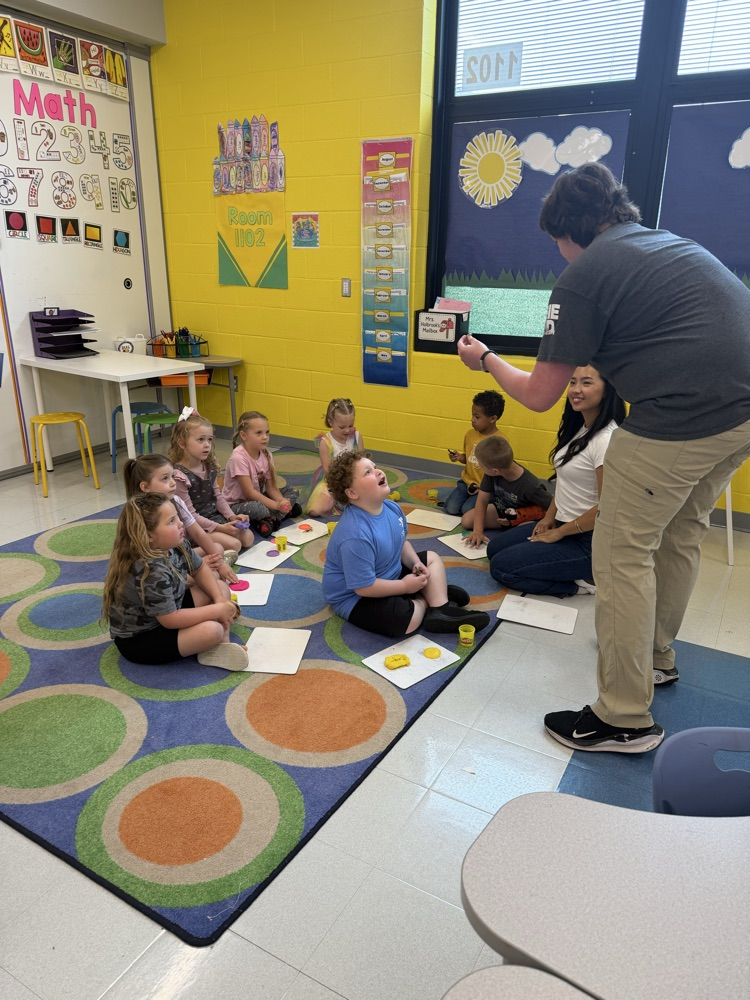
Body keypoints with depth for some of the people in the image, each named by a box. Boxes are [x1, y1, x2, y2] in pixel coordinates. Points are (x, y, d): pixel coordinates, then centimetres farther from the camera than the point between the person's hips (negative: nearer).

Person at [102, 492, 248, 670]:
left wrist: (220, 600, -7)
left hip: (169, 611, 10)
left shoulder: (174, 546, -8)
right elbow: (171, 620, -30)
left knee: (222, 588, 5)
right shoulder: (151, 572, -34)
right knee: (212, 630, -29)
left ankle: (223, 645, -6)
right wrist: (217, 611, -22)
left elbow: (200, 569, 9)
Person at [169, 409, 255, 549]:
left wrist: (231, 516, -5)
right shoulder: (179, 475, -23)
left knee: (248, 538, -1)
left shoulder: (210, 466, 1)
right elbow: (190, 515, -20)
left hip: (215, 515, 8)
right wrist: (220, 528, -23)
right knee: (233, 545, -18)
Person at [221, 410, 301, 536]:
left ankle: (271, 518, -20)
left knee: (293, 491, -2)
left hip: (258, 498, 8)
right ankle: (287, 511, -11)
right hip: (236, 506, -8)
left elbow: (271, 487, -2)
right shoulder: (238, 457, -24)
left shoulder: (266, 454, -3)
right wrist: (276, 505, -28)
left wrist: (282, 501, -23)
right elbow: (249, 492, -25)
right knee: (256, 507, -40)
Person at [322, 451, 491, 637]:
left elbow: (401, 543, 13)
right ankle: (425, 599, 1)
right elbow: (364, 587, -31)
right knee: (407, 619, -32)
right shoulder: (356, 535, -34)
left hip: (389, 575, 10)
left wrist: (415, 562, -7)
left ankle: (441, 608, -4)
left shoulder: (391, 507, -6)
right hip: (355, 598, -9)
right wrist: (405, 586, -18)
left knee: (432, 558, 15)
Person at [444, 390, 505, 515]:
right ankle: (468, 497, 16)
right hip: (467, 481, 5)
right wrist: (459, 457, -6)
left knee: (467, 509, -22)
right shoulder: (470, 434, 2)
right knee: (451, 508, -12)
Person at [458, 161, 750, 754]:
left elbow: (540, 395, 0)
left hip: (679, 419, -9)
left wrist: (486, 360, 17)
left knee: (623, 555, 3)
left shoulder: (585, 275, -2)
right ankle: (657, 656, 43)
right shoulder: (675, 242, 21)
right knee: (680, 533, 24)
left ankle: (626, 719, 12)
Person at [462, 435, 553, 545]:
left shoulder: (530, 486, -37)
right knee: (467, 521, -5)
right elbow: (482, 501, -14)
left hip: (527, 519, -6)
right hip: (501, 510, 6)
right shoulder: (491, 473, -24)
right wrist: (478, 530, -24)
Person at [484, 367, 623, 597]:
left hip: (588, 542, -10)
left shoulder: (606, 440, -25)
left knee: (501, 567, -8)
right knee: (494, 549, 14)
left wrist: (559, 533, -15)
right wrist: (549, 518, 7)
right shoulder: (579, 428, 4)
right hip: (561, 524, 10)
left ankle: (579, 584, -2)